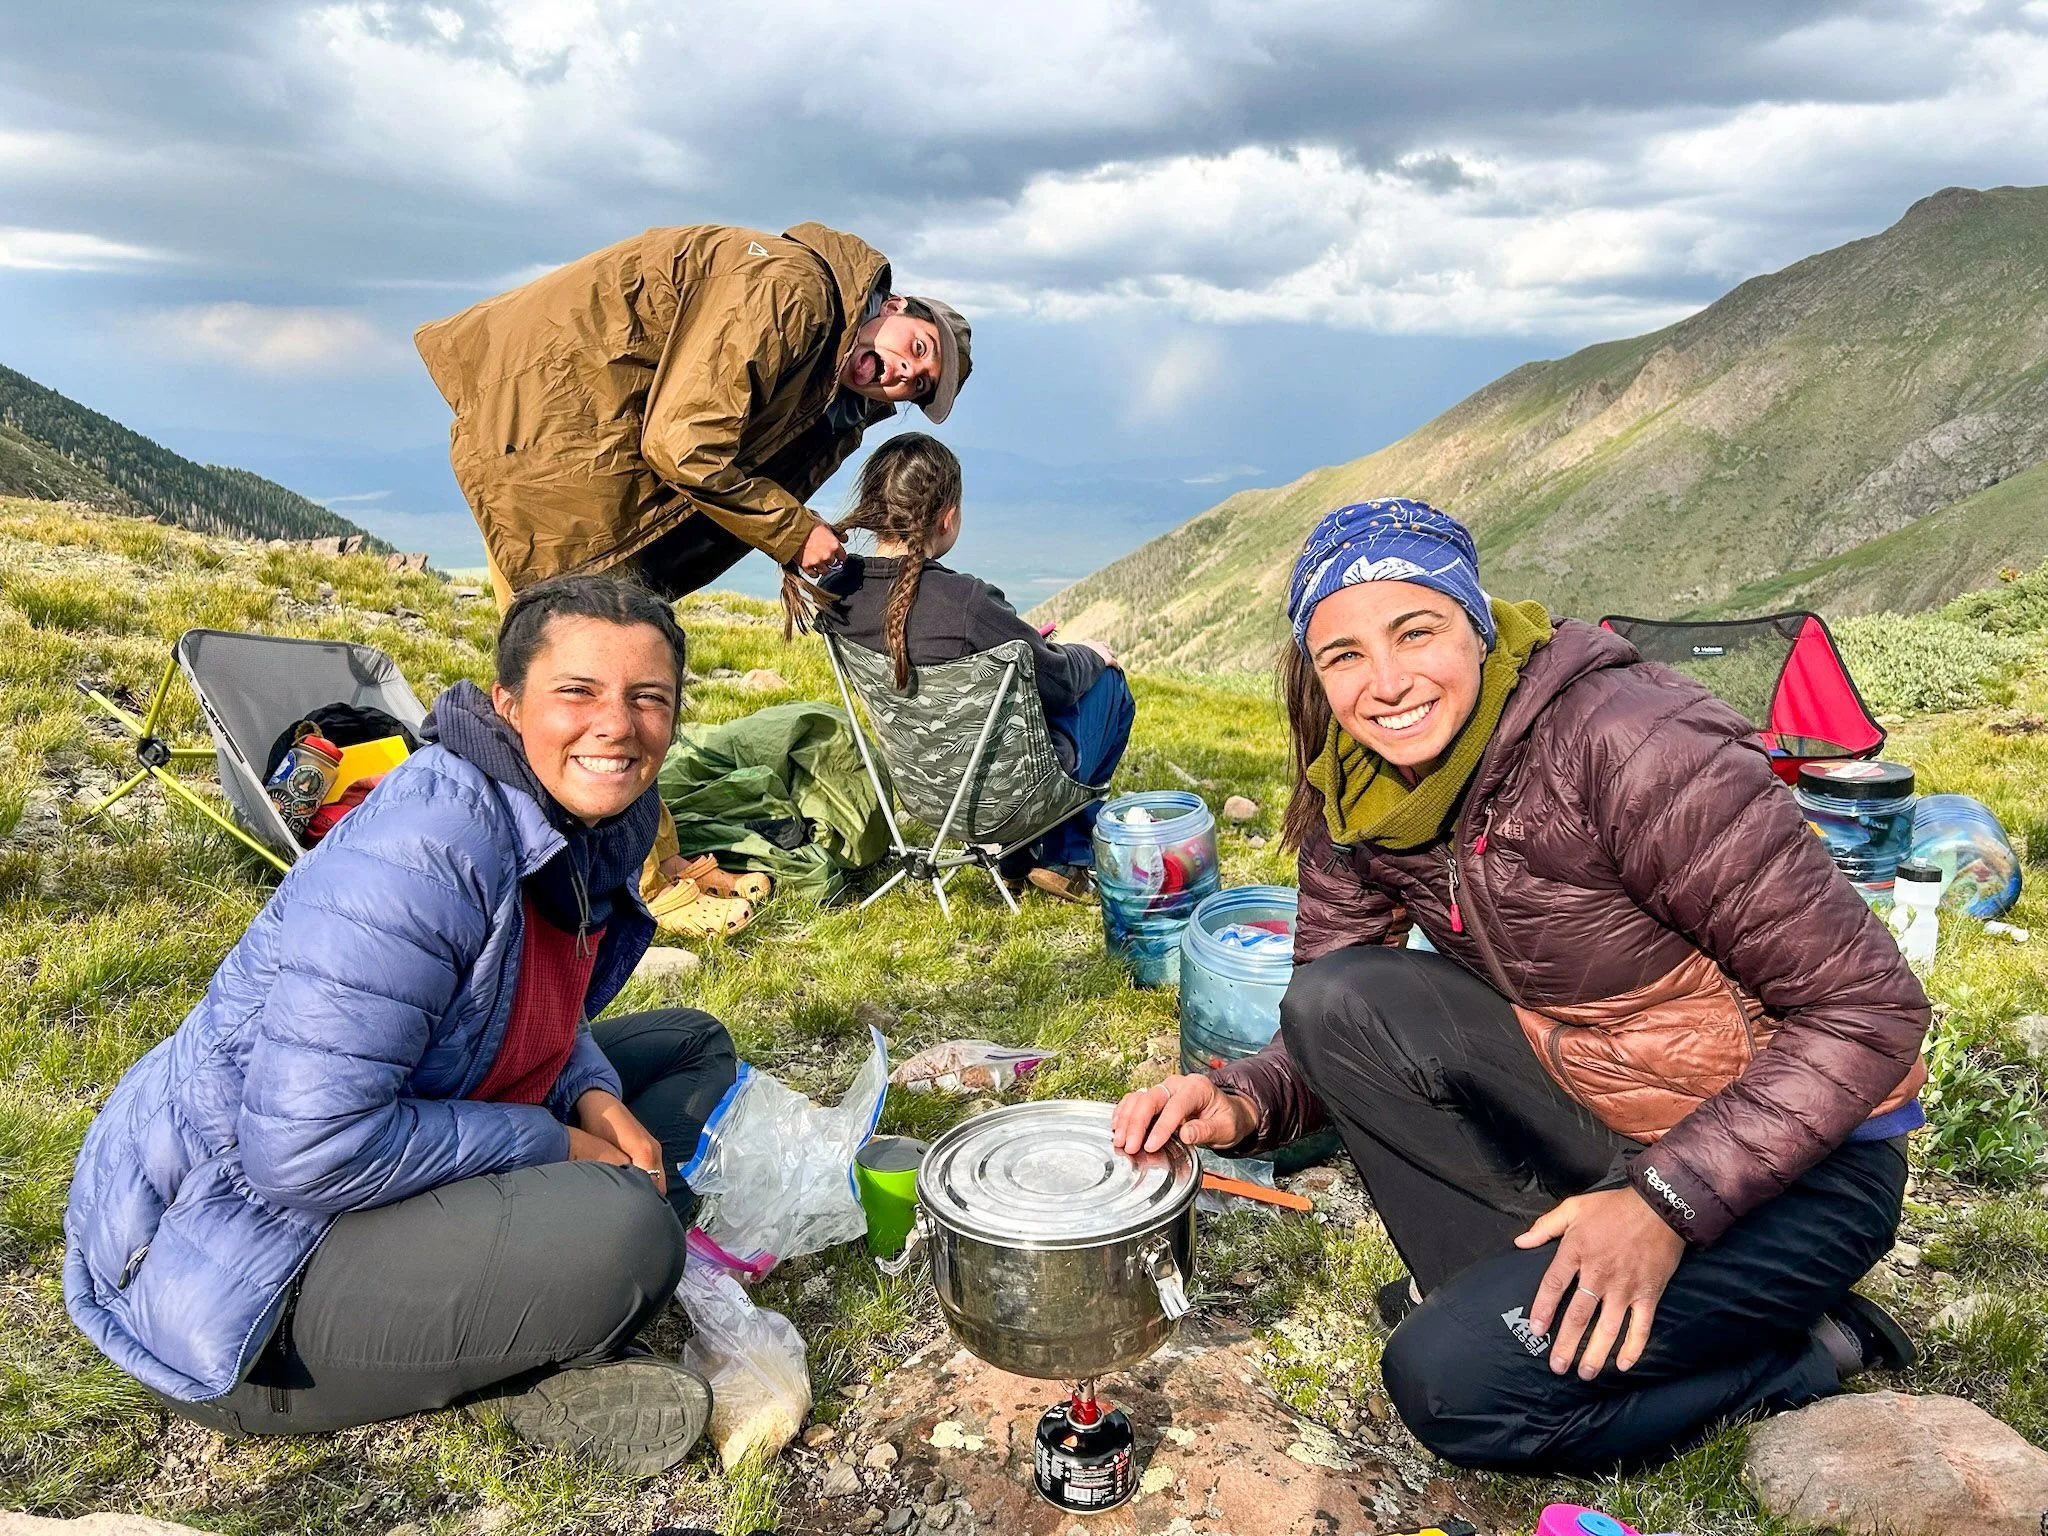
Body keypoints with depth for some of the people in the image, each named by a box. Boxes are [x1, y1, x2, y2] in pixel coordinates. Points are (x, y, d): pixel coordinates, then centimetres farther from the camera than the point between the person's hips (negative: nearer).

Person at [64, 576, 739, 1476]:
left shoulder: (593, 826, -1)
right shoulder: (424, 850, -28)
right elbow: (307, 1150, -32)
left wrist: (594, 1093, -7)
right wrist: (553, 1146, -21)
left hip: (386, 1162, 10)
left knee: (691, 1046, 11)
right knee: (620, 1230, -33)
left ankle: (539, 1359, -2)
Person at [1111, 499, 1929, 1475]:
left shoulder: (1631, 745, -26)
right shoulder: (1360, 805, -5)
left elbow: (1867, 1010, -22)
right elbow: (1321, 1040, 3)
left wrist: (1669, 1200, -26)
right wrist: (1241, 1103, -19)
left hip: (1791, 1159, -6)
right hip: (1591, 1118, 6)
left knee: (1452, 1380, -20)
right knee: (1340, 998, -14)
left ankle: (1802, 1358, 2)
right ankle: (1505, 1290, -3)